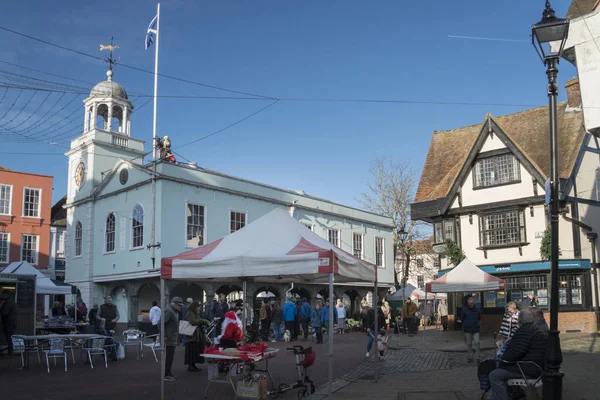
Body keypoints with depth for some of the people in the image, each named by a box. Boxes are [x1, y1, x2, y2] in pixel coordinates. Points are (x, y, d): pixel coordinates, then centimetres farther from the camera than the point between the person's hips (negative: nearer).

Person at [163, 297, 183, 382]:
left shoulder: (175, 311, 16)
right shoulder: (169, 311, -16)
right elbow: (162, 324, -22)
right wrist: (164, 337, -22)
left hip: (173, 339, 10)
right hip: (168, 339, -10)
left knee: (170, 357, 15)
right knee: (167, 357, -7)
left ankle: (168, 373, 24)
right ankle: (166, 375, -2)